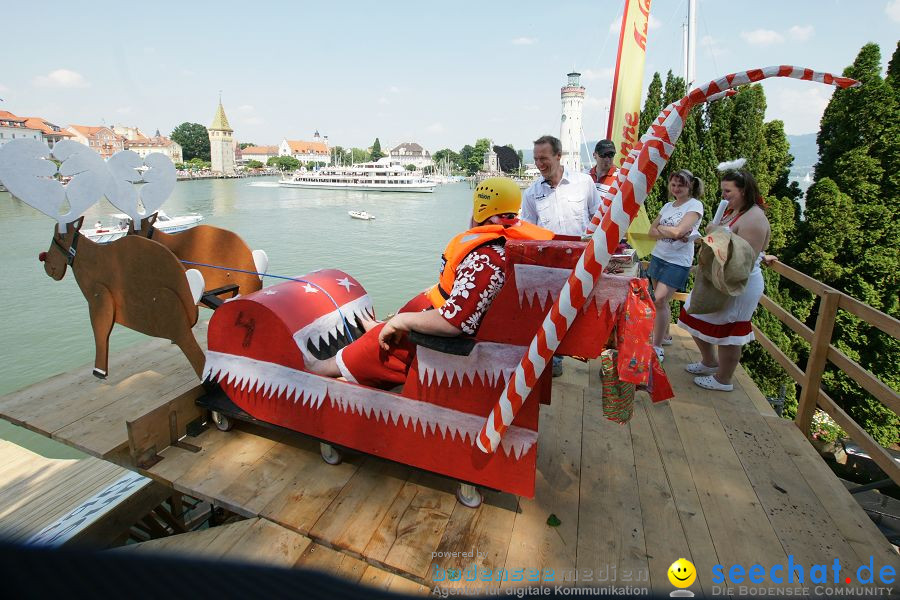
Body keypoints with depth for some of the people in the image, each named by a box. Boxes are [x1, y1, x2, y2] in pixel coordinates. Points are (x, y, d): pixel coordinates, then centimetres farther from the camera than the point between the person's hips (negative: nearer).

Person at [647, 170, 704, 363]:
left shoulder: (695, 205, -8)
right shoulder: (668, 206, 11)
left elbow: (678, 231, -21)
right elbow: (652, 232, 4)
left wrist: (660, 227, -4)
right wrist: (671, 233, -12)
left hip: (678, 262, -6)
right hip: (658, 256, 6)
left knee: (659, 301, -12)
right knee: (662, 301, 12)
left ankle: (657, 347, -4)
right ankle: (664, 335, 28)